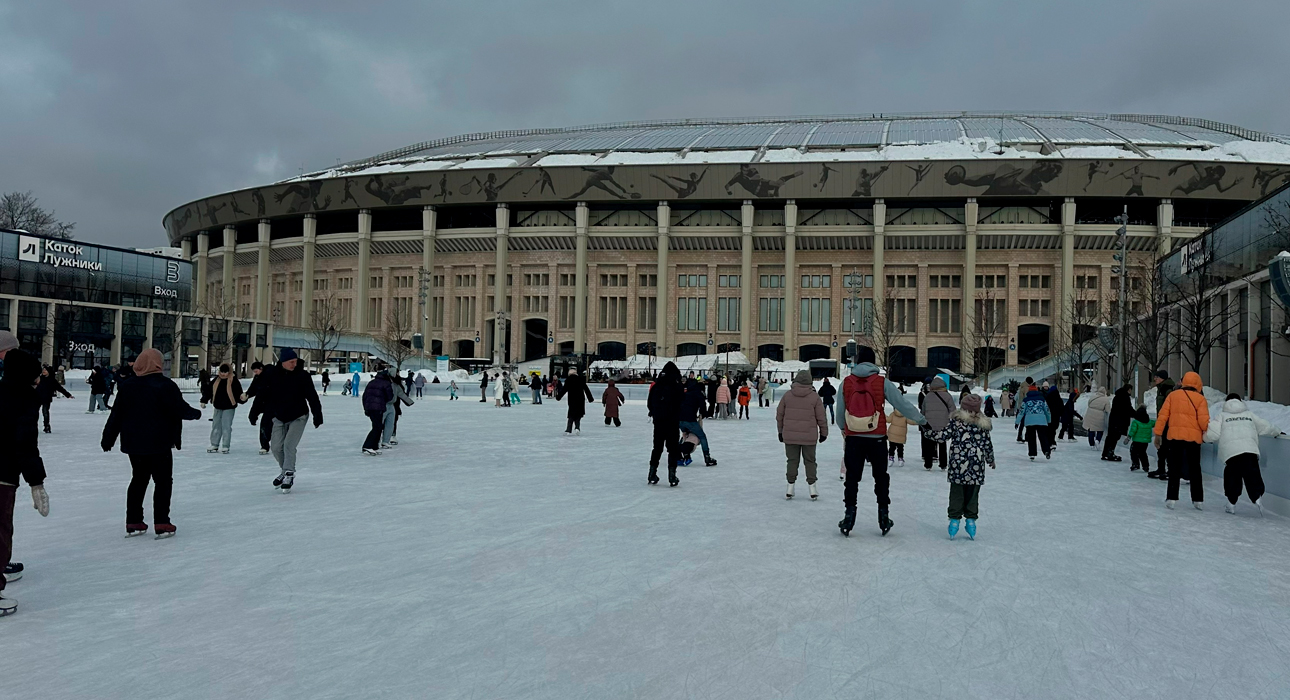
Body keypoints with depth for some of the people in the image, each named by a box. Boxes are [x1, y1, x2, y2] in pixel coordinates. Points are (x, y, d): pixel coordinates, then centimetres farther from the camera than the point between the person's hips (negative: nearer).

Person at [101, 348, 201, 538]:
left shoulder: (127, 386, 4)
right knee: (163, 481, 4)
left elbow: (116, 415, 6)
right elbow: (180, 409, -13)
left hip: (133, 444, 5)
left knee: (138, 480, 17)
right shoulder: (166, 385, -13)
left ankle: (133, 523, 19)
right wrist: (195, 413, 7)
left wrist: (108, 438, 15)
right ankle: (162, 524, 0)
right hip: (158, 444, -5)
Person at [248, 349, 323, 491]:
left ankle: (289, 475, -3)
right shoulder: (271, 374, -6)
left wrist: (317, 414, -15)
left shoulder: (302, 375, -10)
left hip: (298, 417, -3)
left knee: (289, 445, -14)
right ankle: (284, 471, 28)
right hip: (279, 417, 3)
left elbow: (312, 396, -10)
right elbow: (262, 395, 3)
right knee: (276, 447, 5)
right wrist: (254, 412, 5)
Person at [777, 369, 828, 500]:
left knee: (792, 460, 10)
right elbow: (821, 417, -1)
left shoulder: (787, 395, -1)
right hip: (809, 436, -1)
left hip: (790, 435, 1)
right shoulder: (814, 397, -6)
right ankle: (812, 489, 11)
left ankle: (790, 488, 12)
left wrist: (780, 431, 18)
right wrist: (824, 432, 13)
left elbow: (779, 415, 6)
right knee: (810, 461, 10)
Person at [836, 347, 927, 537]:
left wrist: (844, 430, 26)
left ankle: (849, 515, 6)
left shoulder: (846, 382, 0)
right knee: (881, 478, 13)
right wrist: (922, 419, 8)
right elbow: (901, 403, -3)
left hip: (853, 438, 0)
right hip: (877, 438, 0)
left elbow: (840, 413, 6)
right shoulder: (882, 382, -4)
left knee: (852, 478, 9)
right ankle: (883, 516, 17)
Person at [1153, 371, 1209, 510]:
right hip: (1194, 437, 0)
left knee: (1174, 469, 6)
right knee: (1195, 470, 14)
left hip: (1174, 436, 0)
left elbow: (1163, 415, 0)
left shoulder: (1173, 395, 3)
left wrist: (1158, 433, 4)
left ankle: (1171, 498, -2)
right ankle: (1197, 500, 17)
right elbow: (1204, 421, -7)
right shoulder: (1200, 398, -1)